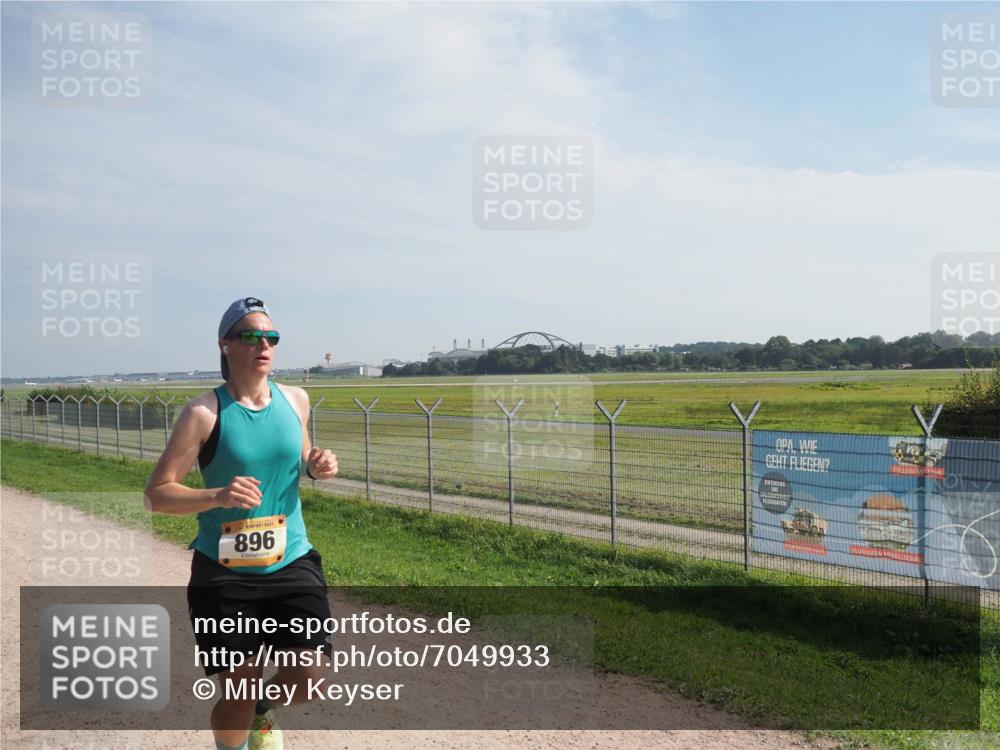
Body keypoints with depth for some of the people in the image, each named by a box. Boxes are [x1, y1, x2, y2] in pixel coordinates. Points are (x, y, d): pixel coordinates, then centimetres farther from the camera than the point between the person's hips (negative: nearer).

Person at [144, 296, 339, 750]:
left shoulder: (295, 400, 3)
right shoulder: (205, 413, -11)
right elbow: (156, 494, -10)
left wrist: (316, 467, -3)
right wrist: (218, 496, -27)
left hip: (291, 561, 3)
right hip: (224, 572, -3)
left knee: (305, 683, -2)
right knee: (236, 696, 5)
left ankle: (263, 709, 34)